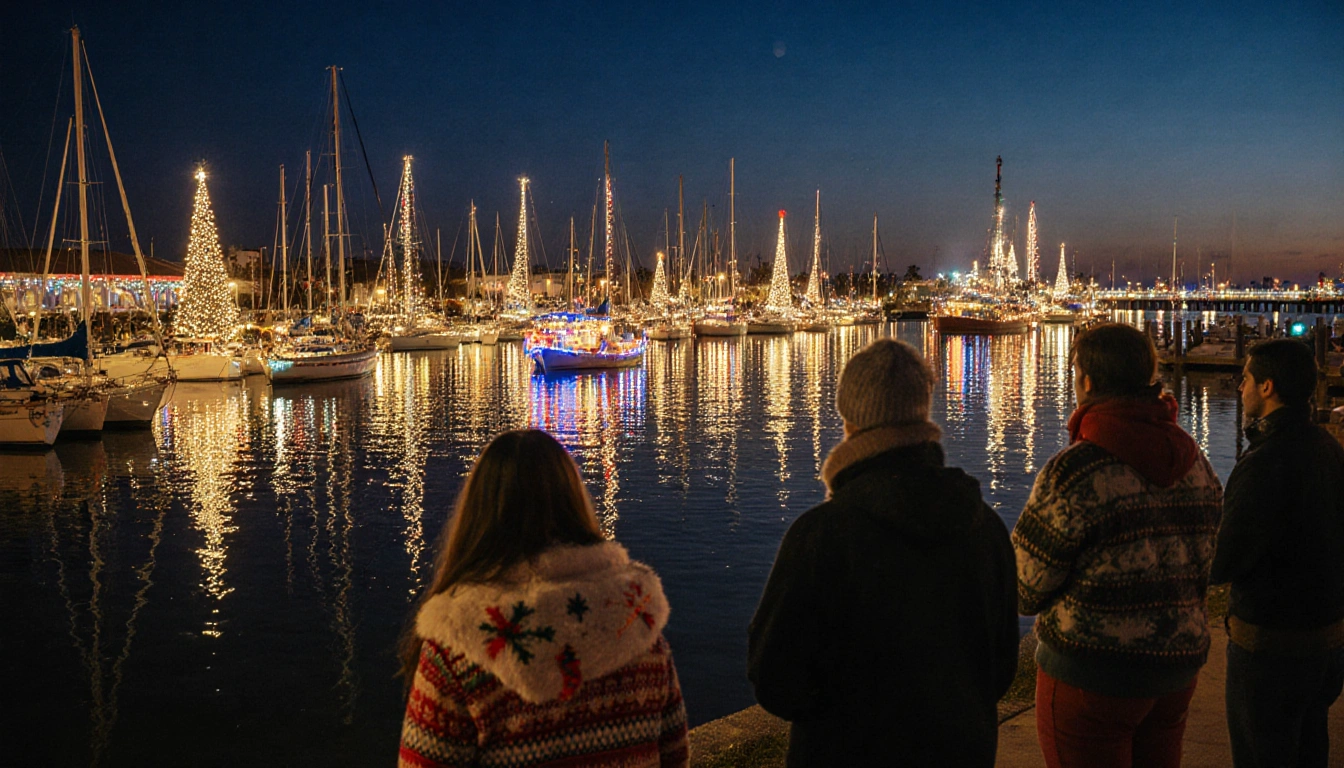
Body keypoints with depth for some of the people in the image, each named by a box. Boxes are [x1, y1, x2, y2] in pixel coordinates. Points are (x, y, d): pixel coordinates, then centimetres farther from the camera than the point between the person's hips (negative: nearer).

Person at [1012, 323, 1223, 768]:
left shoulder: (1073, 472, -20)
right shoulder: (1197, 465, 2)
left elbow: (1026, 591, -14)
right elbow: (1202, 572, 10)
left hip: (1090, 676, -7)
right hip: (1178, 670, 7)